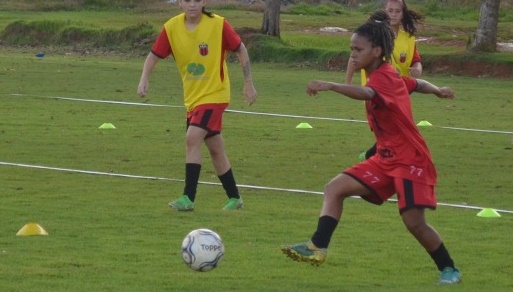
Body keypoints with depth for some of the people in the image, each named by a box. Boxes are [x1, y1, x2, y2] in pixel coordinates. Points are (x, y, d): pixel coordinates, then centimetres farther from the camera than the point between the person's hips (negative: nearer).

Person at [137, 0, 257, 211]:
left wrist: (248, 84, -4)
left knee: (192, 137, -22)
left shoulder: (218, 25, -14)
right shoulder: (172, 28, -5)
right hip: (192, 97, 5)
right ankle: (234, 198, 28)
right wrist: (144, 80, -16)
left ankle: (188, 198, -20)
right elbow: (154, 55, 0)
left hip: (214, 94, -5)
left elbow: (240, 50, -4)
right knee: (215, 149, 14)